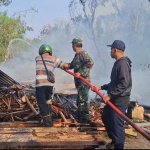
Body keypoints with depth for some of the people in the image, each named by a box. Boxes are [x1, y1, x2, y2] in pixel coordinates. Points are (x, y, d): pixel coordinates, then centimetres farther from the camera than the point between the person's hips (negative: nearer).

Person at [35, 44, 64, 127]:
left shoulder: (37, 58, 10)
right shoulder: (54, 59, 8)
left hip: (39, 84, -2)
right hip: (50, 84, 2)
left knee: (42, 103, 6)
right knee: (48, 102, 21)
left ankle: (47, 122, 3)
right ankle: (49, 120, 27)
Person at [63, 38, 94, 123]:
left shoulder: (83, 53, -14)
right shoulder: (77, 54, 15)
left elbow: (90, 63, -27)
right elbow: (74, 64, 25)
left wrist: (80, 73, -27)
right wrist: (68, 65, 3)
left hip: (83, 82, -10)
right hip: (79, 82, 10)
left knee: (82, 101, -7)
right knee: (80, 101, 17)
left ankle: (84, 119, 0)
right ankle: (81, 118, 28)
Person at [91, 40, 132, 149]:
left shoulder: (123, 63, -18)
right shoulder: (118, 63, 14)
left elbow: (124, 84, -26)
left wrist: (110, 95, -23)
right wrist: (101, 87, 15)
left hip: (120, 100, -11)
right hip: (114, 99, 11)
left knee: (117, 125, -4)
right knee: (106, 118, 23)